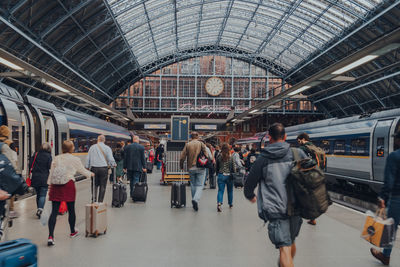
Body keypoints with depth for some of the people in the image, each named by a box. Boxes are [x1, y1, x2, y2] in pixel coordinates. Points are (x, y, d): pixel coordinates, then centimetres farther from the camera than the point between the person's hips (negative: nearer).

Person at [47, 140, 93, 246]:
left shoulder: (56, 158, 7)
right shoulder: (75, 159, -2)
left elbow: (51, 173, 7)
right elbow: (83, 171, 13)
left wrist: (50, 185, 12)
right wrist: (91, 174, 32)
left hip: (55, 186, 3)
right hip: (68, 185, -3)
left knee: (54, 211, 1)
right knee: (71, 209, 14)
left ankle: (50, 236, -9)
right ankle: (72, 231, 31)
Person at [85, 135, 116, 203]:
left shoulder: (92, 147, 7)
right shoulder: (107, 148, 1)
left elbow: (88, 159, 10)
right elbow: (110, 159, -4)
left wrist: (87, 167, 17)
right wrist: (113, 164, 13)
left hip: (94, 168, 2)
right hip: (104, 168, -2)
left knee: (94, 185, 10)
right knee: (102, 186, 4)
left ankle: (94, 200, 5)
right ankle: (100, 201, 6)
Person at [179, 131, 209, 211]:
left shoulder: (187, 145, 3)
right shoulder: (201, 144, -1)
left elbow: (182, 157, 0)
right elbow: (206, 155, -9)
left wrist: (181, 166, 13)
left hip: (191, 168, 2)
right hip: (200, 168, -2)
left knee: (193, 185, 15)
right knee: (200, 185, 0)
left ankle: (194, 201, 19)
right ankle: (196, 199, -22)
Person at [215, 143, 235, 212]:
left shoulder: (219, 157, -4)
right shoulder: (230, 157, -8)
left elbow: (217, 167, 3)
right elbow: (233, 167, -5)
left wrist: (218, 173, 17)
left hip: (221, 175, 0)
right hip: (229, 176, 0)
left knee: (220, 190, 2)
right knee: (230, 190, 17)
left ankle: (219, 203, -20)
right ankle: (230, 204, 31)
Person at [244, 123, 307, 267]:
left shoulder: (263, 158, 0)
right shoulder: (297, 153, 2)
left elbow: (250, 181, 8)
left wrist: (250, 196, 29)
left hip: (275, 209, -3)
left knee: (284, 248, -6)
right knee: (291, 242, 24)